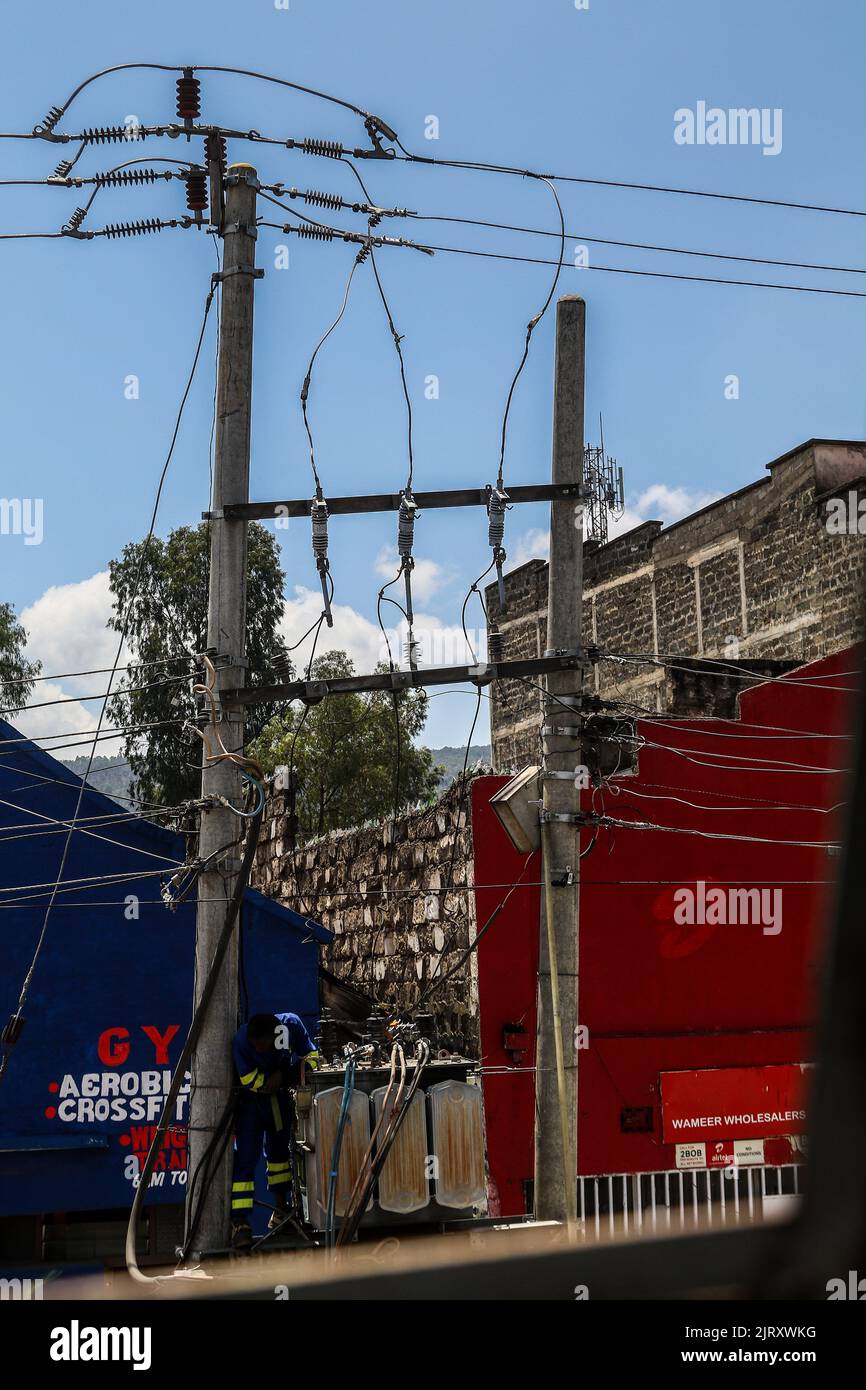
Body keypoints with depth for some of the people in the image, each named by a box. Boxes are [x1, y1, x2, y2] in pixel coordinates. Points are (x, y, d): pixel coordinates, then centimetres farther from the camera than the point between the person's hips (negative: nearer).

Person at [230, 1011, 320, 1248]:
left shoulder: (291, 1025, -22)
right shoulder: (242, 1041, -30)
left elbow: (311, 1056, -8)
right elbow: (250, 1080, -23)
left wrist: (290, 1074, -25)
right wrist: (286, 1072, -20)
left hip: (279, 1096, 4)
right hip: (249, 1099, -3)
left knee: (279, 1150, 18)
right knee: (245, 1157, -12)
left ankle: (281, 1207, 35)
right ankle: (240, 1221, -12)